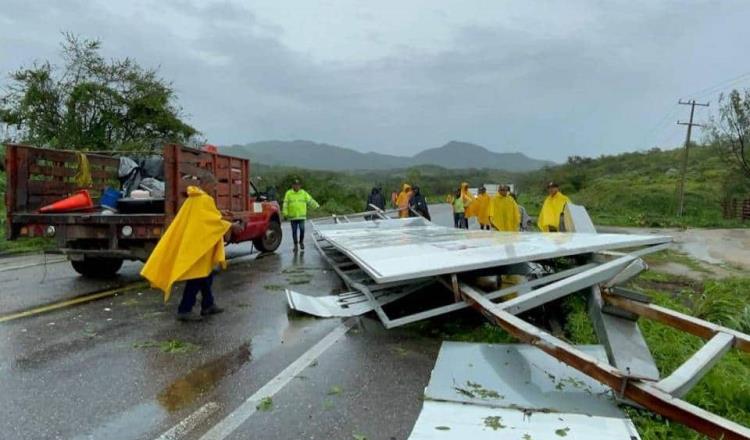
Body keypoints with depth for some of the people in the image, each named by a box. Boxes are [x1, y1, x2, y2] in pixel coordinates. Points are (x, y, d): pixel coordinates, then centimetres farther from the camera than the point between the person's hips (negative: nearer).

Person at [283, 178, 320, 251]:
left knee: (302, 230, -8)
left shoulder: (304, 193, 6)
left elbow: (310, 200, 6)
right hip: (292, 216, 0)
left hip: (301, 216, 0)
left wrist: (316, 206, -4)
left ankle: (301, 242, 16)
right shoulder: (288, 193, 2)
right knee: (294, 231, 3)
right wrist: (285, 213, -8)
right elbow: (285, 204, -1)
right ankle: (295, 245, 16)